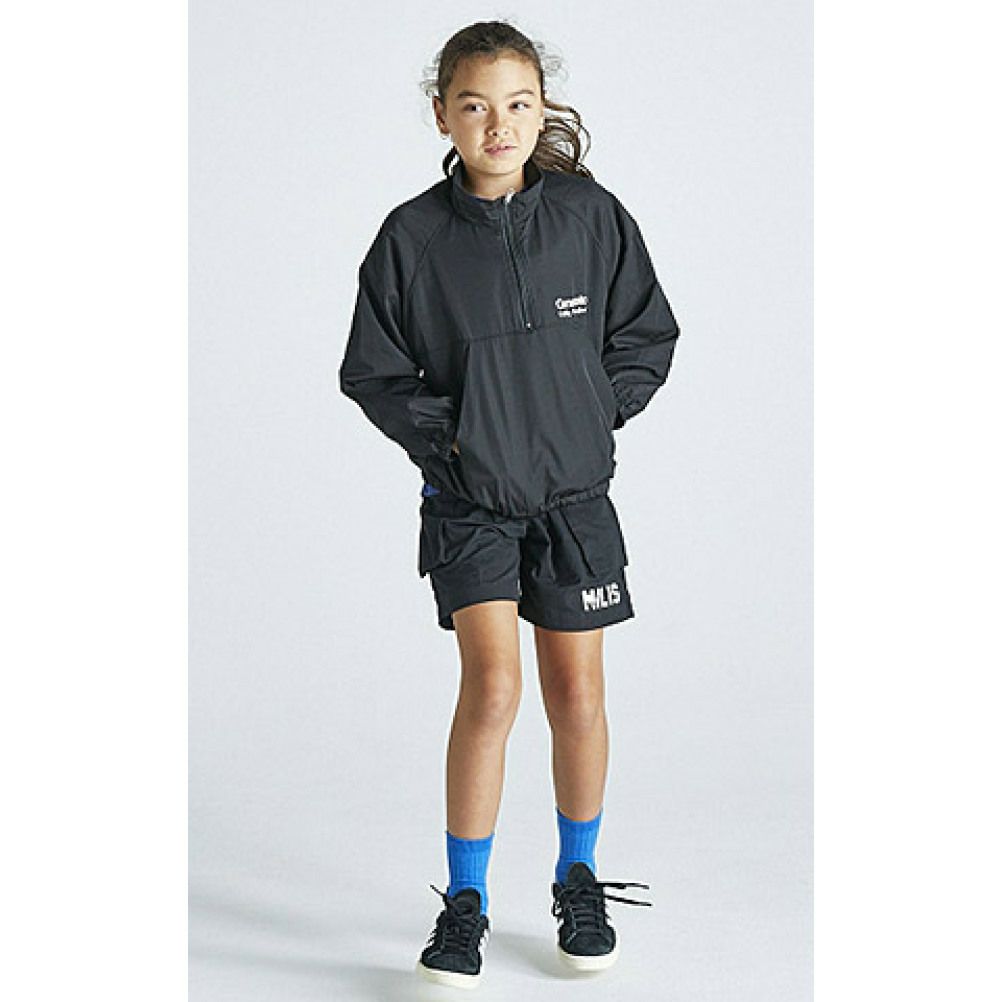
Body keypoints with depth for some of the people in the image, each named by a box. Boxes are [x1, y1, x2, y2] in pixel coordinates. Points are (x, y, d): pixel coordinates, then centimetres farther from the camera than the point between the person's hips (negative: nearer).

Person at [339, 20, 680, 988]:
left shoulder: (591, 216, -3)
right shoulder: (412, 236, -6)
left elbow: (647, 337, 7)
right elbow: (372, 372, 2)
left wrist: (595, 411, -5)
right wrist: (447, 433, -9)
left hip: (574, 490, 2)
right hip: (468, 498, -1)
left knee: (577, 691, 7)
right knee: (492, 683, -13)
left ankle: (579, 881, 29)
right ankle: (464, 901, 3)